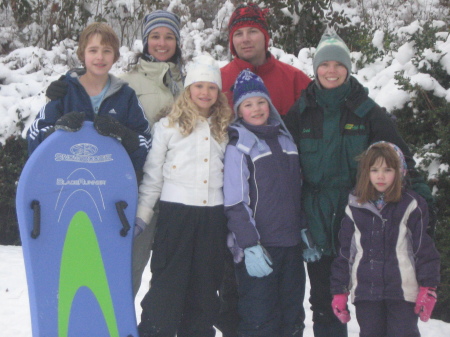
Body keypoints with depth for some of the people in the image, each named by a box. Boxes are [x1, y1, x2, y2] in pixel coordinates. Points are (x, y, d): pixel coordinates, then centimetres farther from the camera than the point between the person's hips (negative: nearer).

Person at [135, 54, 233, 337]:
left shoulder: (226, 129, 10)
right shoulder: (168, 126, 1)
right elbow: (152, 175, 2)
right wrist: (141, 215, -3)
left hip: (214, 215, 3)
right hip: (176, 212, -3)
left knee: (205, 285, 11)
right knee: (167, 282, -1)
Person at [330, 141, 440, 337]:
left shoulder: (411, 206, 0)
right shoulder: (355, 208, 7)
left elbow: (425, 248, 0)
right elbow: (344, 252, 10)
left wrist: (428, 288, -6)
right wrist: (339, 292, 8)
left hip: (402, 291, -2)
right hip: (365, 292, 3)